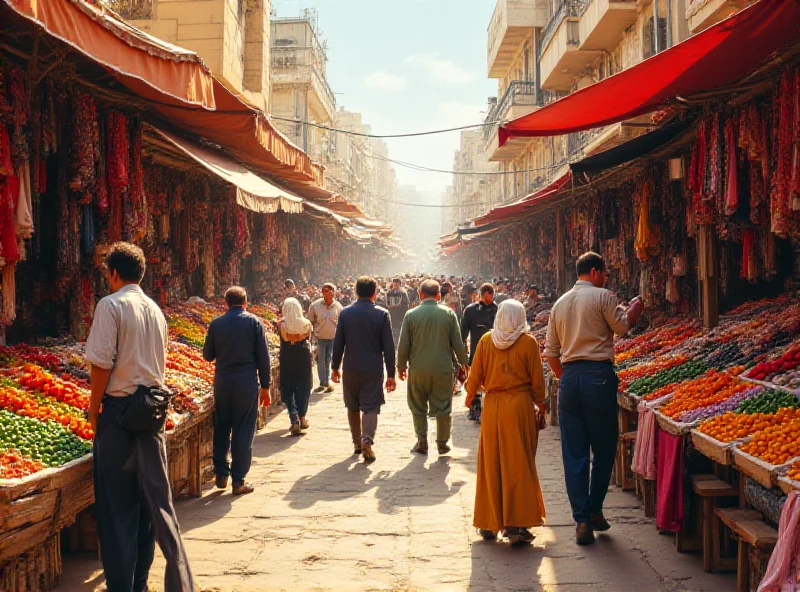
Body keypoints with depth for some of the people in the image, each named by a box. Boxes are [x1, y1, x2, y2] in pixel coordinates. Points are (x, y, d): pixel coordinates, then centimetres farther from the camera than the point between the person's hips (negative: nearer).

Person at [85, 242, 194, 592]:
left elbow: (102, 362, -15)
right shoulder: (155, 310, 11)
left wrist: (94, 406, -5)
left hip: (119, 407, -6)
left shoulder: (111, 305, -10)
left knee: (116, 501, 3)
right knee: (155, 496, 10)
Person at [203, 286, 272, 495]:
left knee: (221, 428, 15)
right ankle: (239, 481, 6)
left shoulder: (216, 324, 2)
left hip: (222, 380, 2)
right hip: (247, 381, -2)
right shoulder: (254, 322, -3)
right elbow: (263, 356, -5)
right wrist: (265, 386, 2)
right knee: (243, 430, 3)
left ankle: (221, 474, 18)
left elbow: (208, 355, 9)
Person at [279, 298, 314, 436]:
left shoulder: (281, 324, -12)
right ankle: (302, 418, 26)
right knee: (303, 388, 17)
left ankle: (295, 420, -7)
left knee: (287, 390, 7)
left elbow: (282, 339, 3)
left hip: (287, 359, -1)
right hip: (304, 358, 2)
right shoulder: (306, 323, -8)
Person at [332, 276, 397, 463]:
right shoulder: (382, 314, -6)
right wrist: (391, 374, 1)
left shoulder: (345, 313, -1)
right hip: (373, 370, -2)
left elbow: (338, 343, 2)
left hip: (351, 369, 2)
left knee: (353, 407, 16)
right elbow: (388, 346, -5)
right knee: (371, 407, 1)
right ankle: (367, 439, -20)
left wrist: (335, 367, 12)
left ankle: (357, 443, 24)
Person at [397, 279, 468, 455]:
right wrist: (463, 363, 12)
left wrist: (401, 366, 11)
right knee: (443, 407, 10)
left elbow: (403, 345, -1)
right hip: (443, 369, 0)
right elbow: (458, 343, -1)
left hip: (418, 369, 0)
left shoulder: (411, 315, -4)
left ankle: (422, 441, 16)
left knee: (418, 407, 14)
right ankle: (442, 442, 17)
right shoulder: (449, 314, -3)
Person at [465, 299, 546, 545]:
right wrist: (539, 407, 12)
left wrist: (470, 395, 24)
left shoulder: (486, 340, 1)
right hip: (519, 405, -2)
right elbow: (537, 381, -2)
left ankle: (488, 524, 18)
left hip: (491, 406, 3)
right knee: (519, 465, 2)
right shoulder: (528, 343, -5)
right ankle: (516, 525, 1)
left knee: (490, 464, 11)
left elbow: (475, 375, 5)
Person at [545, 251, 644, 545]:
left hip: (569, 377, 5)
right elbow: (622, 325, -3)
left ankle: (582, 519, 4)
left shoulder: (560, 303, 14)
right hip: (598, 375, -5)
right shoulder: (602, 296, -3)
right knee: (604, 447, 9)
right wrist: (635, 309, 14)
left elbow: (551, 350, 14)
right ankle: (594, 509, 15)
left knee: (574, 453, 5)